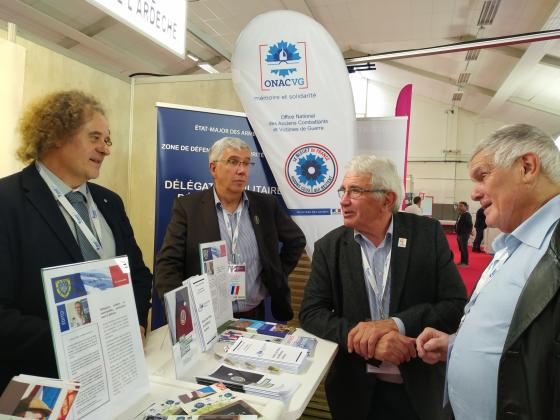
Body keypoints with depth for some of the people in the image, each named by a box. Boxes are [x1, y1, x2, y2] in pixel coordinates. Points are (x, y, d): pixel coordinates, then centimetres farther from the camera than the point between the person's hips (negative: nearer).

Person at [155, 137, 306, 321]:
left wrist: (277, 276, 10)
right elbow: (168, 264, -7)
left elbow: (296, 240, 17)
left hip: (254, 315, 2)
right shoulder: (188, 207, -4)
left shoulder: (266, 205, 3)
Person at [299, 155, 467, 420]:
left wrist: (394, 325, -24)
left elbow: (456, 305, -10)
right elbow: (310, 313, -9)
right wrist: (367, 339, -24)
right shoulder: (329, 247, -5)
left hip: (420, 388, 0)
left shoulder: (428, 234, -8)